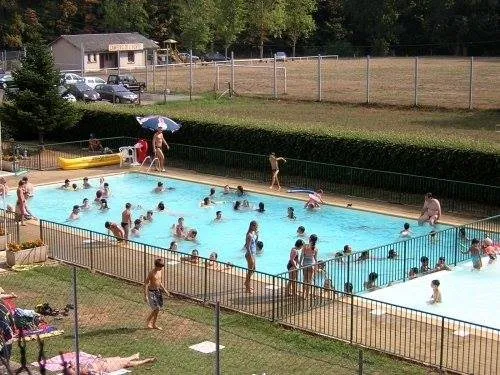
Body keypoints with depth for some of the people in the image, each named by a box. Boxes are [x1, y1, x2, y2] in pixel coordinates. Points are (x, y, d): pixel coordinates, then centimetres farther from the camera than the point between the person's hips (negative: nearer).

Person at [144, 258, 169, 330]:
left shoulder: (160, 271, 3)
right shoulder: (151, 273, -18)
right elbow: (146, 284, -16)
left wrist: (164, 290, 9)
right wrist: (145, 295, -20)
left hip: (158, 291, 7)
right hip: (152, 292, -7)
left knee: (157, 309, 9)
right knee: (156, 309, -10)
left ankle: (153, 324, 21)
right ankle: (148, 321, 12)